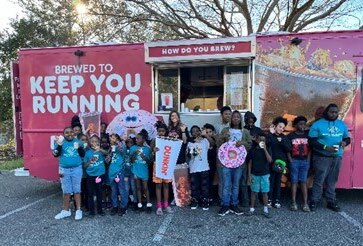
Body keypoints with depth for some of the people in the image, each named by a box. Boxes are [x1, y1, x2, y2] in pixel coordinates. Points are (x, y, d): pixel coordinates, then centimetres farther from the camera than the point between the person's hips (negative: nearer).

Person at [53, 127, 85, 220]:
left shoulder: (77, 141, 3)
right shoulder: (60, 142, 0)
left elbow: (83, 155, 5)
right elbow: (56, 154, -10)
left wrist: (79, 147, -14)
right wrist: (59, 145, -26)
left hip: (77, 169, 0)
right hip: (64, 170, 0)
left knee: (77, 190, 3)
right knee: (66, 191, 8)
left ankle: (78, 210, 11)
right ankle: (66, 211, 21)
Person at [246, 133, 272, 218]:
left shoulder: (267, 149, 0)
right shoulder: (253, 150, 0)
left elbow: (270, 160, -14)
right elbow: (250, 163, 2)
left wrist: (265, 149, -19)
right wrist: (249, 175, -2)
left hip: (265, 174, 0)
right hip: (254, 174, 0)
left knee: (265, 192, 5)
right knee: (254, 192, 6)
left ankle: (266, 210, 17)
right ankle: (252, 209, 16)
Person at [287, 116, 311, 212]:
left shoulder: (308, 134, 7)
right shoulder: (291, 136, 1)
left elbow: (310, 148, 7)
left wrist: (308, 159, -1)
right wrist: (290, 160, -7)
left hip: (305, 161, 2)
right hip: (294, 161, -1)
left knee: (303, 182, 3)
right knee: (294, 182, 2)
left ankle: (305, 203, 5)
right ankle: (293, 203, 6)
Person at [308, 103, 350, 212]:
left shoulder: (342, 124, 11)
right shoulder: (317, 124, -4)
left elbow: (347, 138, 18)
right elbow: (312, 141, -8)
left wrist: (344, 142, -6)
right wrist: (325, 147, -20)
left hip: (337, 157, 4)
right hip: (322, 157, -4)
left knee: (332, 180, 10)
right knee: (319, 180, -3)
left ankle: (331, 201, 22)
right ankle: (314, 201, 7)